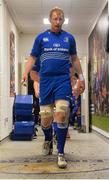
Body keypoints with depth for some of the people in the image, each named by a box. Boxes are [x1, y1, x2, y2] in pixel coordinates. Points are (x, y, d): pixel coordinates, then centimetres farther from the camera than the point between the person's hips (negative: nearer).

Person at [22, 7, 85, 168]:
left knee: (62, 114, -13)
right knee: (45, 116, 1)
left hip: (63, 80, 0)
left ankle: (61, 153, -4)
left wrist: (81, 77, 14)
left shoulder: (69, 38, 11)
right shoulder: (41, 38, 8)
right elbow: (33, 58, 7)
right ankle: (48, 139, 33)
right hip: (46, 80, 1)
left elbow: (74, 59, 18)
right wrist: (26, 73, -9)